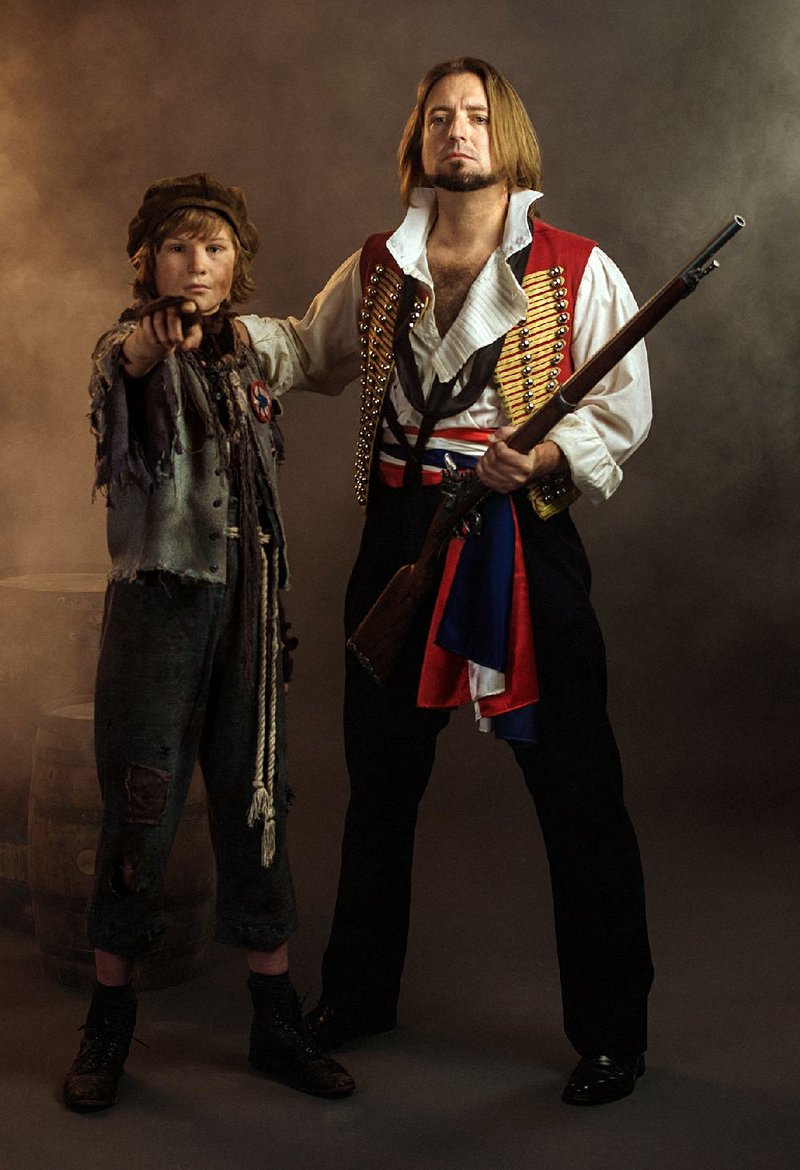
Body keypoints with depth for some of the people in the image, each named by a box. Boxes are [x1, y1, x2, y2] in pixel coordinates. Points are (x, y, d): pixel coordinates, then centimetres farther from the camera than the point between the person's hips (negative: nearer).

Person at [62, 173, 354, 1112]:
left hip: (247, 612, 5)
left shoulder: (246, 361, 12)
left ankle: (276, 1022, 18)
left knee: (258, 807, 8)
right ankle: (108, 1024, 17)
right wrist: (151, 341, -54)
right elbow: (127, 365, -31)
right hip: (157, 604, -5)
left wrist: (275, 611, 15)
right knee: (139, 814, 1)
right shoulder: (131, 348, -4)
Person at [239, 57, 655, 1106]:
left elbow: (624, 413, -3)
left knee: (574, 787, 0)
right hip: (401, 533, 4)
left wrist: (550, 454, -20)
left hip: (525, 538, -4)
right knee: (380, 778, 15)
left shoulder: (578, 272, -3)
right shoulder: (376, 271, 9)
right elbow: (311, 355, 24)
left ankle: (612, 1031, 16)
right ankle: (359, 993, 34)